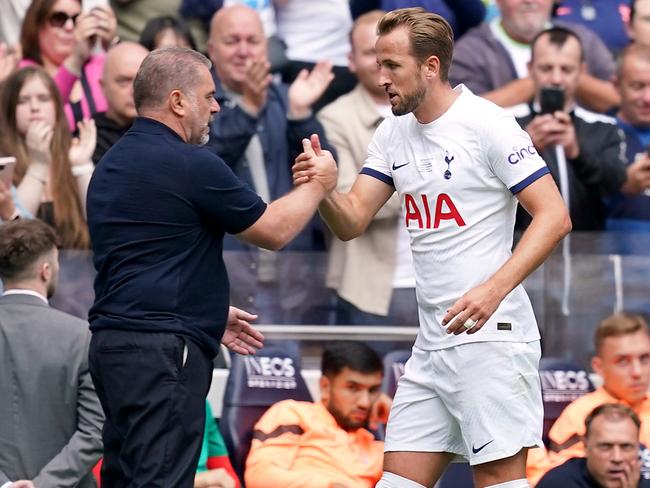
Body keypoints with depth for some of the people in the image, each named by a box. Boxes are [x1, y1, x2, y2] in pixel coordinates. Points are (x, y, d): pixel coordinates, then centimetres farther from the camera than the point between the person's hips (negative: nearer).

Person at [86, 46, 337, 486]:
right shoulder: (191, 165, -12)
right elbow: (275, 230, -2)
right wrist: (317, 186, 16)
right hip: (163, 350, -10)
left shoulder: (113, 165, 17)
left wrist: (211, 314, 33)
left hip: (113, 341, 10)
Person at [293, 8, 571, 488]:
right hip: (432, 344, 8)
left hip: (490, 336, -8)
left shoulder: (488, 124, -10)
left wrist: (493, 290, -24)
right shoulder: (393, 133, 12)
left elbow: (554, 217, -13)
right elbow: (351, 223, 10)